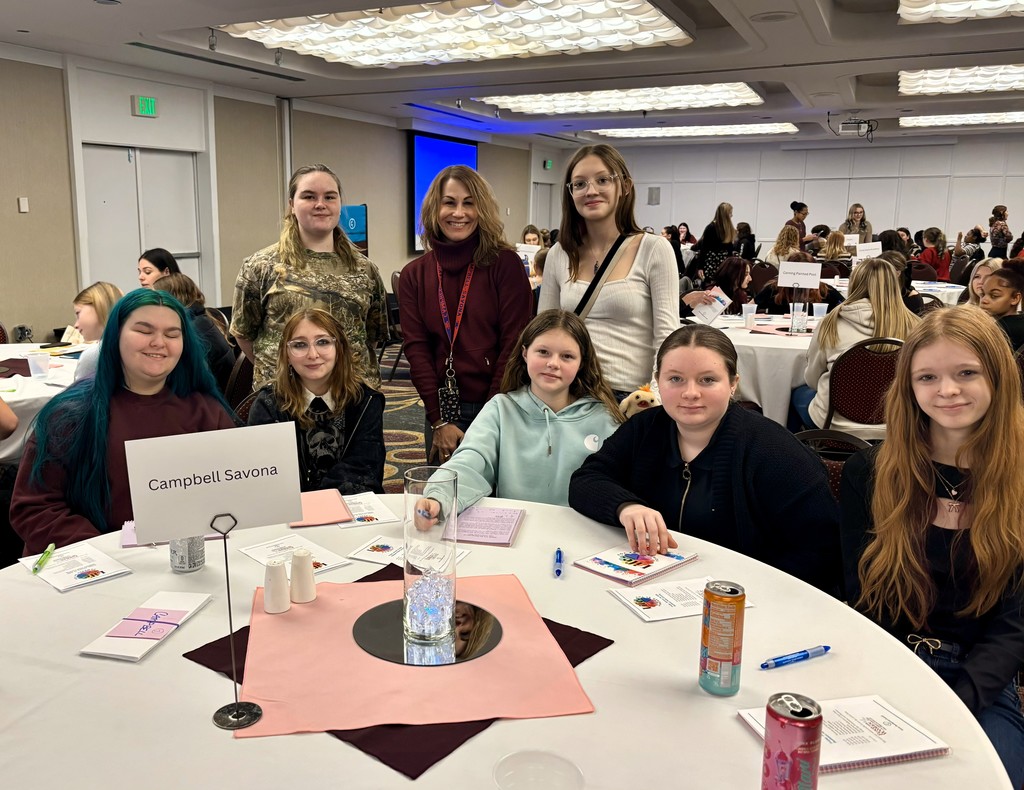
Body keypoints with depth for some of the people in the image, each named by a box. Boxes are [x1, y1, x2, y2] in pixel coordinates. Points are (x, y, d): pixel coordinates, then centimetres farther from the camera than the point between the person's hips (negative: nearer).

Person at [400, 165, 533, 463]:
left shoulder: (505, 264, -5)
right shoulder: (413, 275, 4)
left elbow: (513, 344, -9)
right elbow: (417, 348, 0)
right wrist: (439, 421, -7)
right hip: (442, 413, 3)